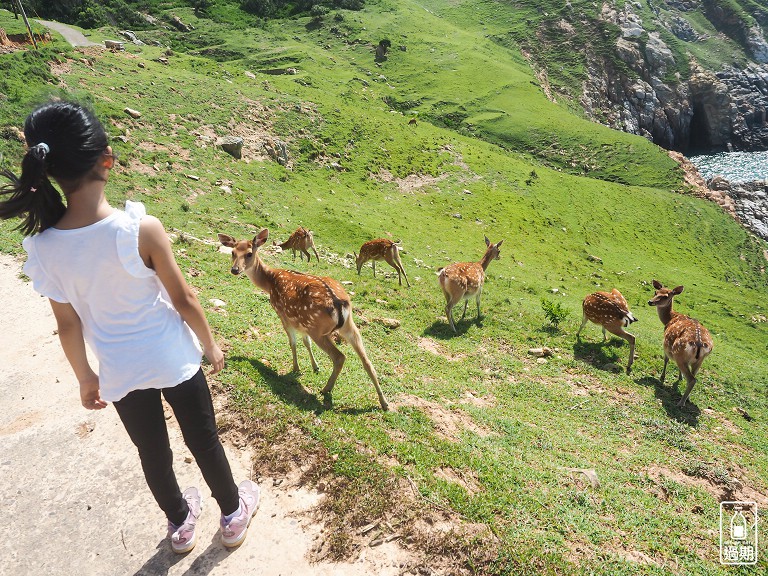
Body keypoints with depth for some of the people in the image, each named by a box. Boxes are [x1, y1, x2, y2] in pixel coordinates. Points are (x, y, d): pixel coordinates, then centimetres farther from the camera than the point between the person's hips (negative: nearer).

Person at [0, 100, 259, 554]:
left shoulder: (43, 249, -15)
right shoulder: (141, 228, -27)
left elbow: (69, 325, -3)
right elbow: (184, 300, -16)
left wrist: (86, 378, 13)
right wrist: (210, 345, 2)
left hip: (120, 371, 3)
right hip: (173, 360, -3)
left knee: (153, 452, 25)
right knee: (204, 440, 21)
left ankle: (181, 524, 50)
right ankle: (233, 514, 44)